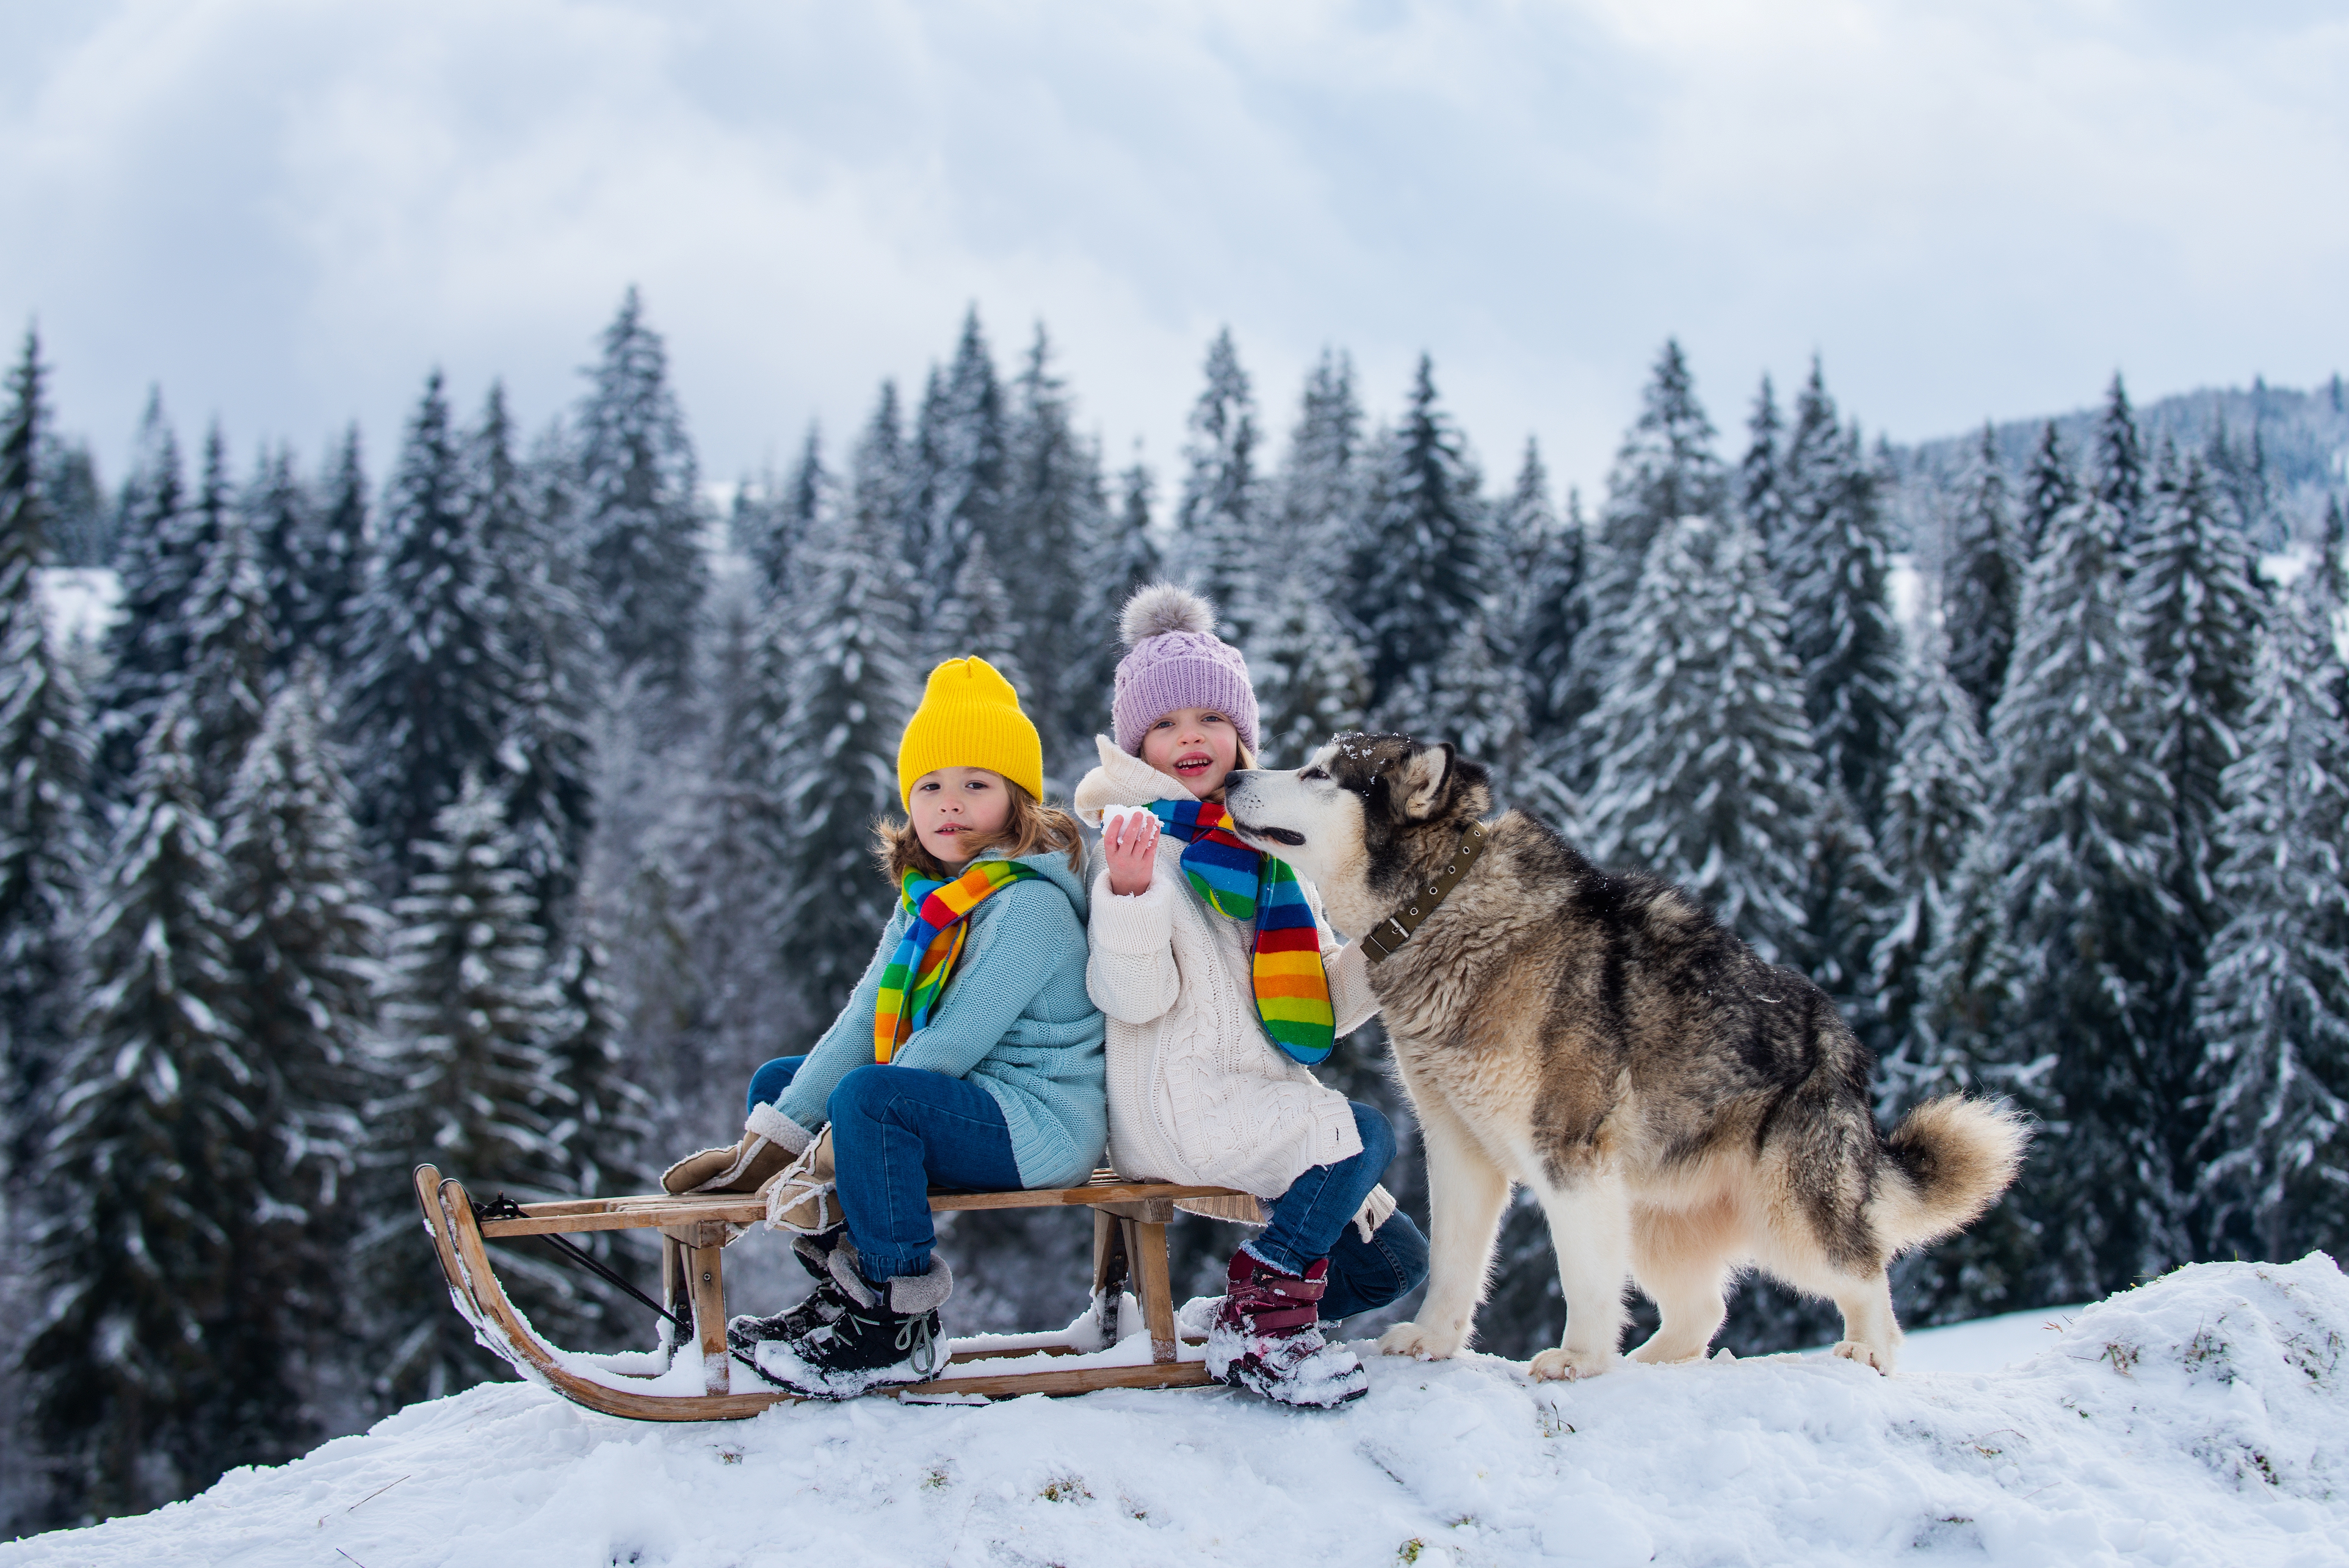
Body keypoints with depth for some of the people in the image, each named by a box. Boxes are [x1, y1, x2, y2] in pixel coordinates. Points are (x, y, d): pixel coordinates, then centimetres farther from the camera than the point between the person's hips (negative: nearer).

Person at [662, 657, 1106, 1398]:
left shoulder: (1028, 903, -16)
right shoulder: (925, 895, 13)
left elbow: (957, 1040, -22)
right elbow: (867, 1017, 6)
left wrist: (835, 1149, -21)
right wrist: (777, 1134, -5)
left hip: (1041, 1124, -10)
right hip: (961, 1105, 10)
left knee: (869, 1096, -33)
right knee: (780, 1081, 14)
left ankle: (899, 1322, -24)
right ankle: (846, 1282, 6)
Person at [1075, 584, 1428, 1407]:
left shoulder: (1270, 853, 16)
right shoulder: (1140, 843, -6)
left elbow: (1320, 1007, 15)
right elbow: (1134, 997, -17)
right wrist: (1128, 895, -33)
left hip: (1263, 1105, 7)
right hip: (1181, 1111, -7)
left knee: (1393, 1262, 3)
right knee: (1365, 1131, -21)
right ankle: (1256, 1321, -17)